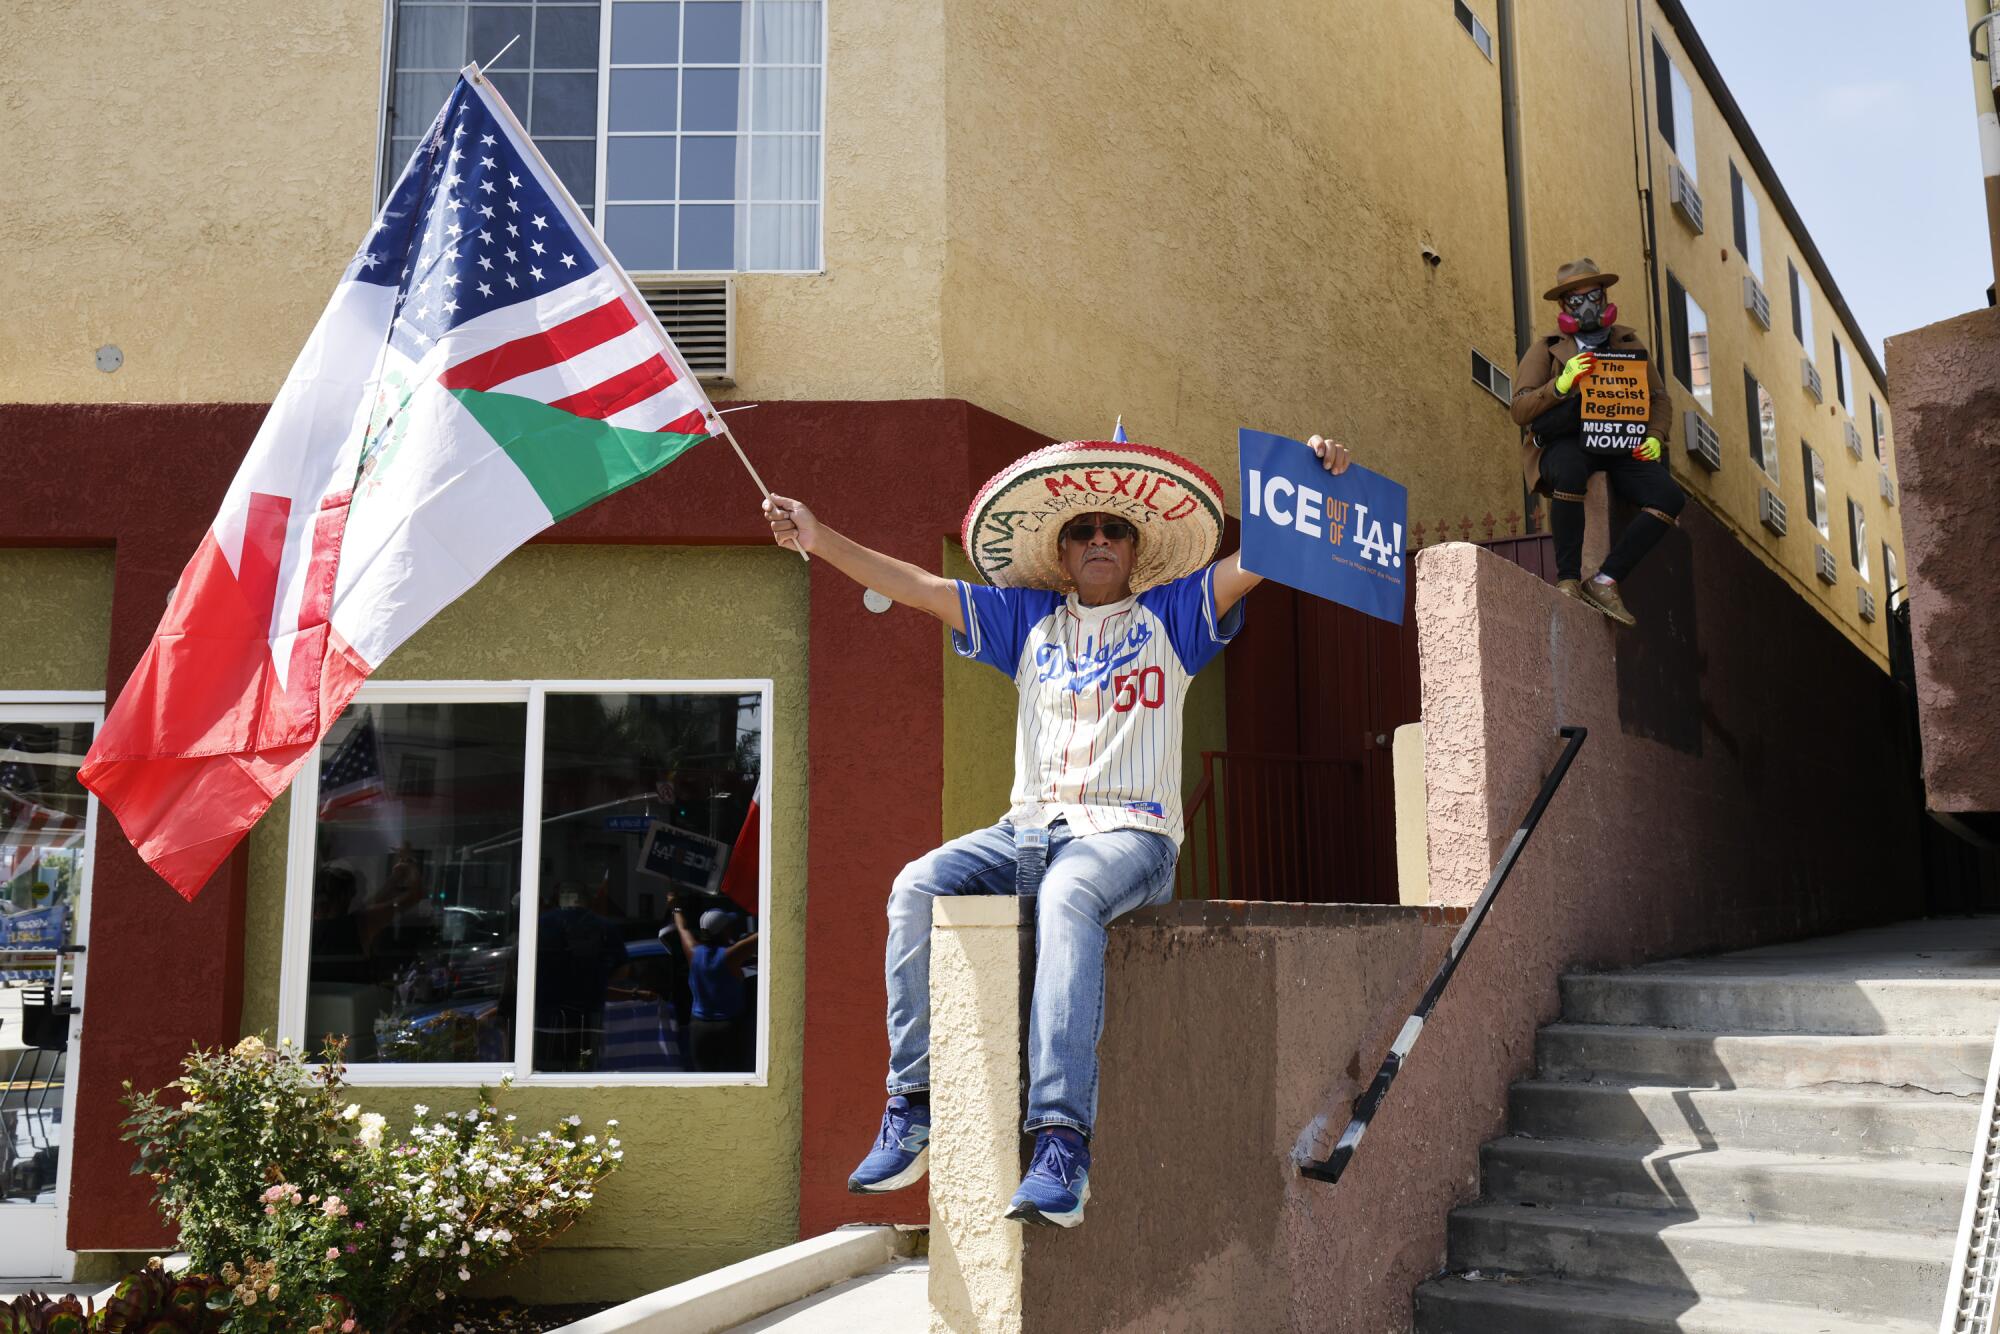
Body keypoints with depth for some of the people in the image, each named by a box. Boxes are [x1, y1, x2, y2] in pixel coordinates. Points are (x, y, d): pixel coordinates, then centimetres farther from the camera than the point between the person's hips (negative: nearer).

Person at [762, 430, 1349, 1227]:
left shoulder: (1171, 615, 15)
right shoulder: (1027, 620, 20)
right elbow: (915, 587, 16)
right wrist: (819, 537, 8)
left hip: (1131, 832, -4)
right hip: (1029, 830, 4)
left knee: (1067, 898, -38)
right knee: (917, 887, -24)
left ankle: (1062, 1141, -43)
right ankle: (912, 1109, -18)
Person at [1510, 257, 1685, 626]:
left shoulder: (1629, 343, 19)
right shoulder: (1546, 349, 8)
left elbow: (1659, 398, 20)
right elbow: (1520, 411, -3)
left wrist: (1654, 436, -1)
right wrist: (1561, 384, -20)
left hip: (1619, 448, 4)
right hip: (1564, 443, -4)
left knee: (1670, 496, -23)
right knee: (1570, 470, -41)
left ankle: (1604, 582, -21)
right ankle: (1568, 579, -33)